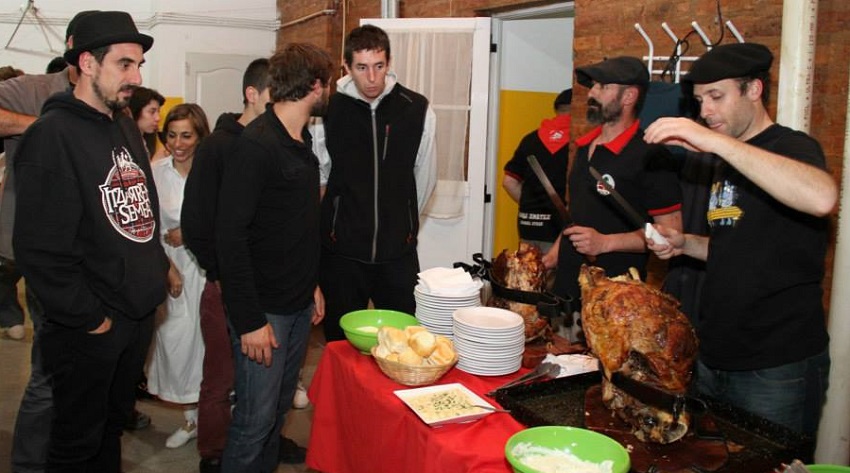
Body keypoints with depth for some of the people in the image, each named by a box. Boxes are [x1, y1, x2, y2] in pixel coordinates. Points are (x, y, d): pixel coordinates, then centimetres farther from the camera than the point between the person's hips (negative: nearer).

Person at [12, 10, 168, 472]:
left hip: (138, 315, 8)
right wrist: (90, 320, -17)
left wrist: (156, 271, 10)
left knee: (113, 424, 23)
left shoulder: (126, 127, 9)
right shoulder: (52, 135, -17)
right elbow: (40, 249, -21)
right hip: (89, 329, -7)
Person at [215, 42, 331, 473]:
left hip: (300, 305, 8)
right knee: (256, 417, 1)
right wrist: (249, 320, -21)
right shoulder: (256, 144, -18)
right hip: (263, 309, -8)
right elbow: (230, 236, -20)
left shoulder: (302, 140, 9)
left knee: (280, 406, 18)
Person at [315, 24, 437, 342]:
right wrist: (343, 220, 10)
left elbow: (425, 177, 8)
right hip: (341, 250, 0)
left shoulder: (417, 109, -3)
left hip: (398, 252, 1)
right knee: (341, 343, 11)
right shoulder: (328, 110, -5)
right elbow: (318, 177, 4)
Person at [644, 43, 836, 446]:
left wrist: (715, 141, -35)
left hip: (777, 369, -8)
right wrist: (684, 244, 4)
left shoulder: (790, 146, -11)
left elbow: (822, 198, -36)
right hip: (714, 360, 8)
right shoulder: (725, 162, 13)